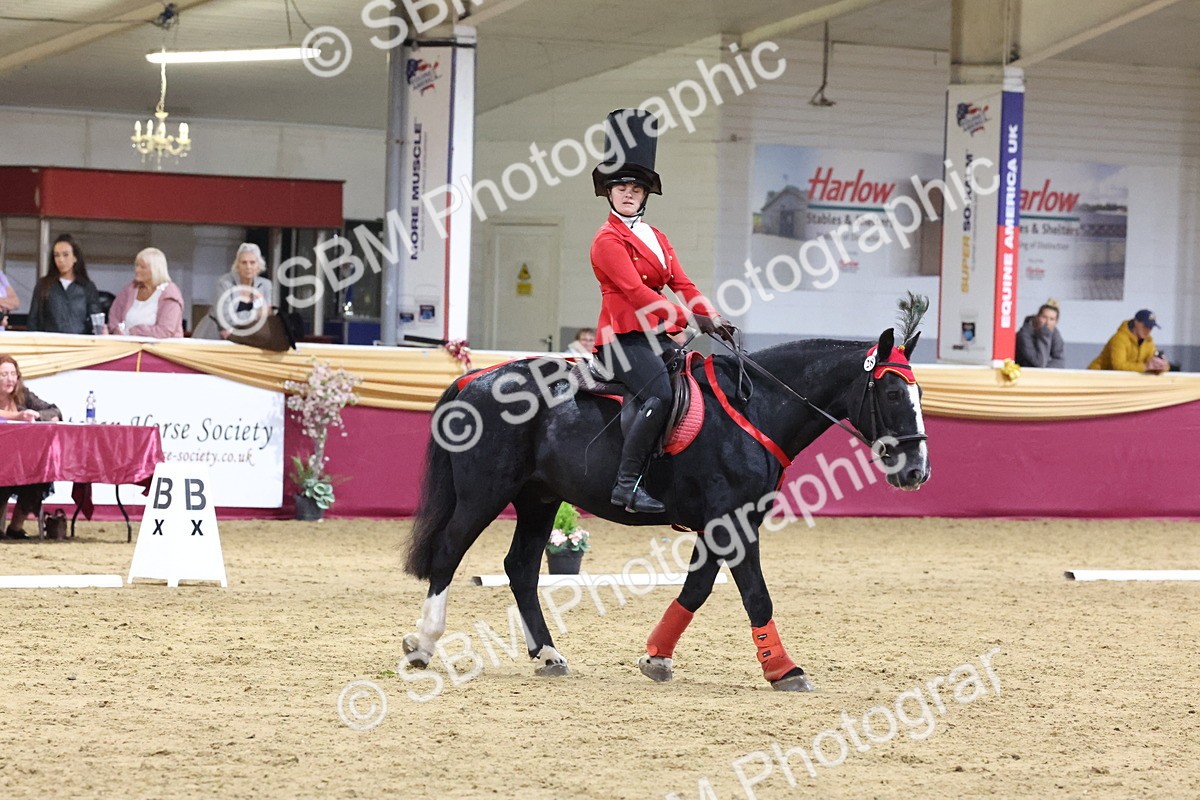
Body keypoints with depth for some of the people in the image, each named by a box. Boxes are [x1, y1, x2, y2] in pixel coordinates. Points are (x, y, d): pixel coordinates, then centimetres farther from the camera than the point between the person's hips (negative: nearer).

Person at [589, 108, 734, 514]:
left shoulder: (656, 239, 20)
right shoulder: (608, 240, -6)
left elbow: (683, 285, 13)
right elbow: (634, 290, -17)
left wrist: (715, 321, -4)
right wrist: (690, 320, -23)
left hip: (657, 336, 9)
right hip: (623, 337, -9)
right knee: (660, 395, -30)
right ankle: (627, 484, -32)